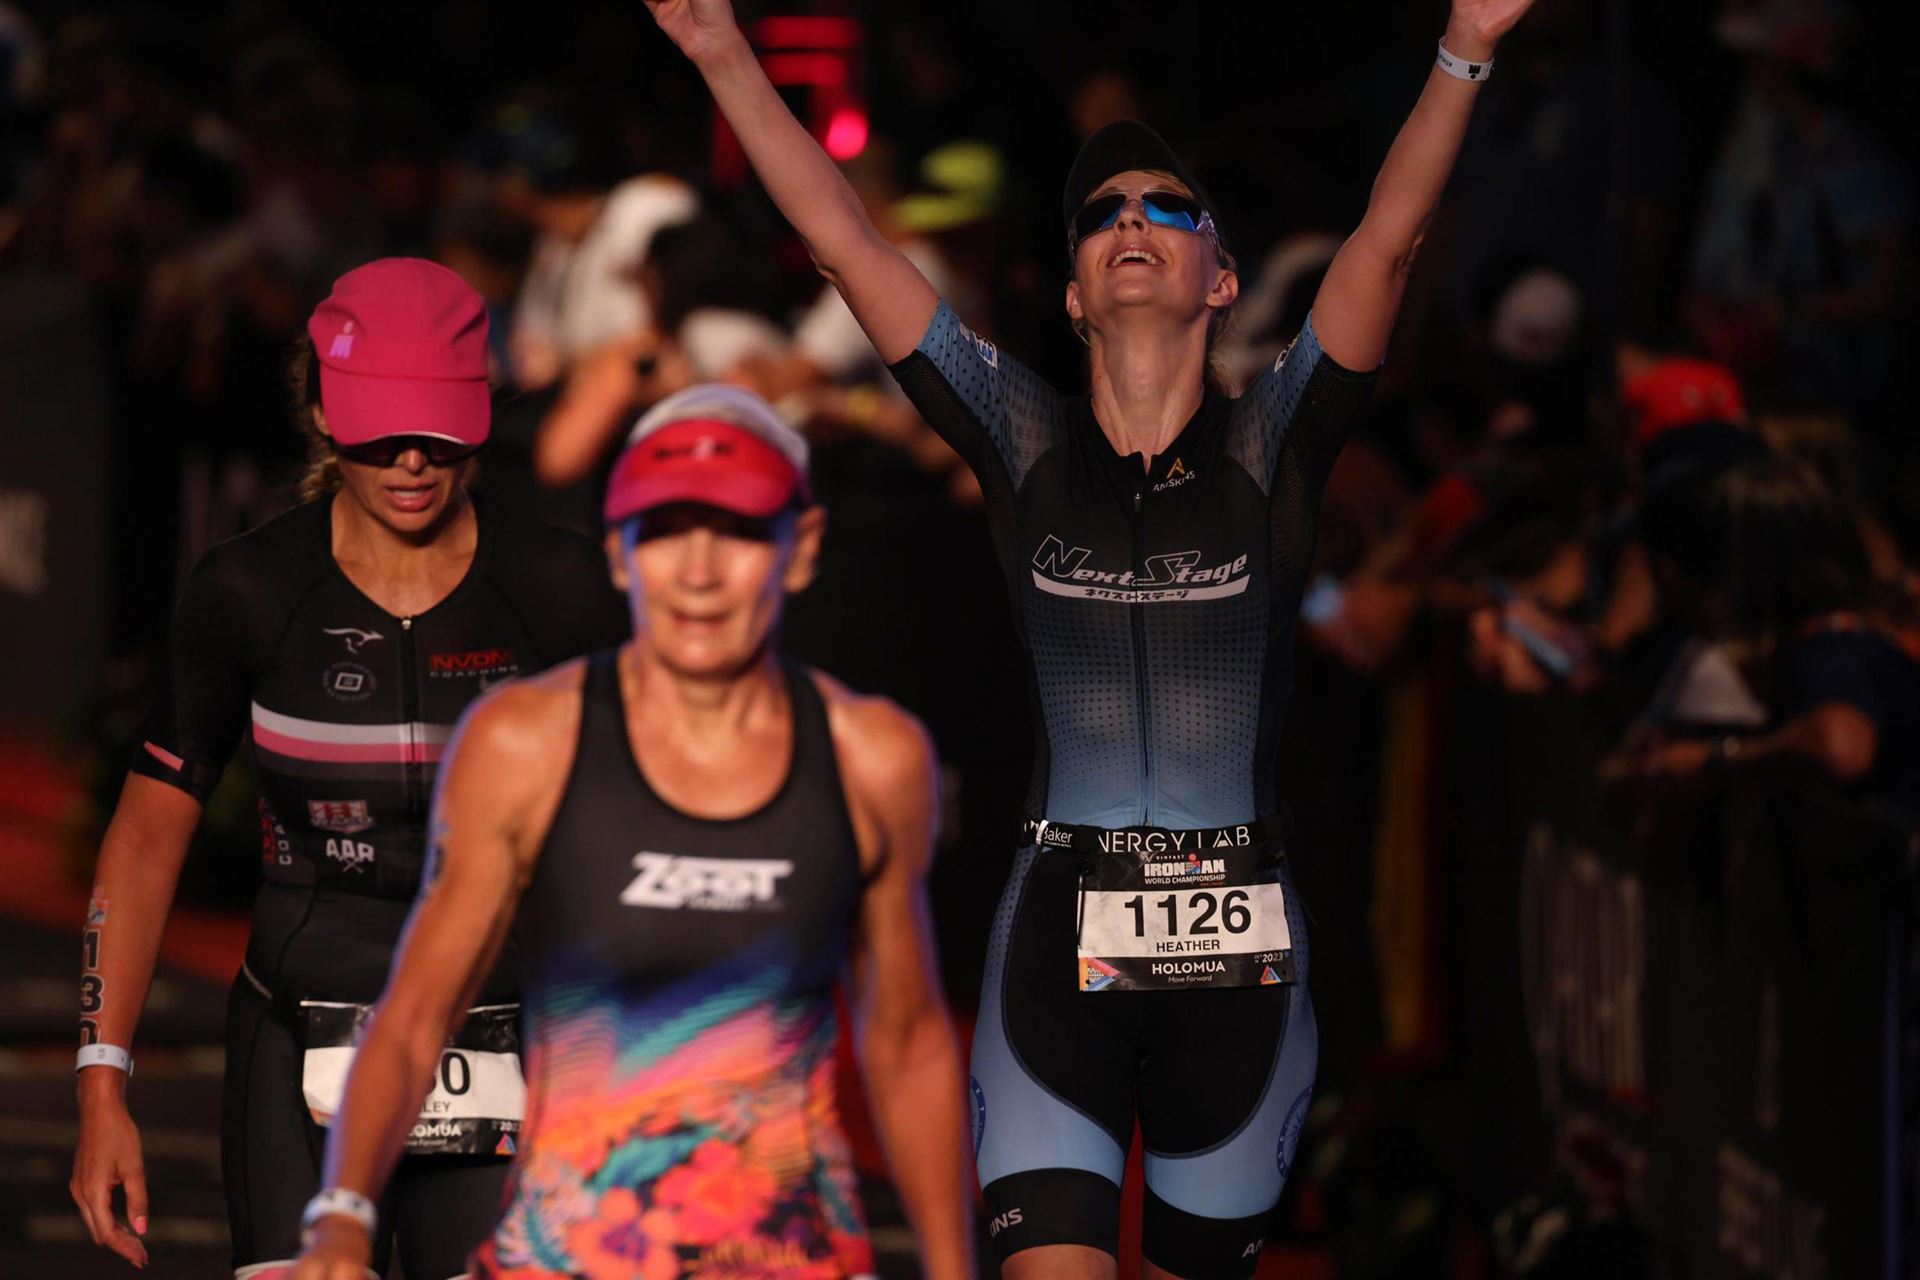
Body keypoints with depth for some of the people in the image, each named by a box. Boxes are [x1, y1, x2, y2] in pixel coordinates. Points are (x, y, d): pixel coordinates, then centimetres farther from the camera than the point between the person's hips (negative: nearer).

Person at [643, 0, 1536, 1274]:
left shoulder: (1272, 448, 2)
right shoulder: (1027, 441, 4)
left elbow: (1388, 239, -10)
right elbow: (846, 240, 2)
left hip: (1239, 938, 1)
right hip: (1062, 931, 0)